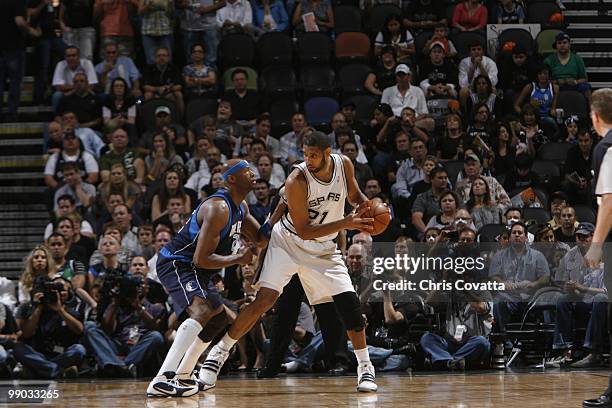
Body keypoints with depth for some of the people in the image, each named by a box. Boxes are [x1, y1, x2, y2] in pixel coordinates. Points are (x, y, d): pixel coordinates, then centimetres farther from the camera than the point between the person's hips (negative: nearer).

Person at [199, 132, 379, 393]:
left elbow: (354, 195, 10)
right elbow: (304, 231, -26)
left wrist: (363, 205, -14)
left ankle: (365, 367, 6)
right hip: (289, 242, -4)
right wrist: (346, 223, -33)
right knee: (265, 299, -16)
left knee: (349, 302, -7)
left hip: (323, 249, 4)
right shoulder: (297, 181, -27)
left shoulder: (344, 165, -12)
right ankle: (219, 352, -4)